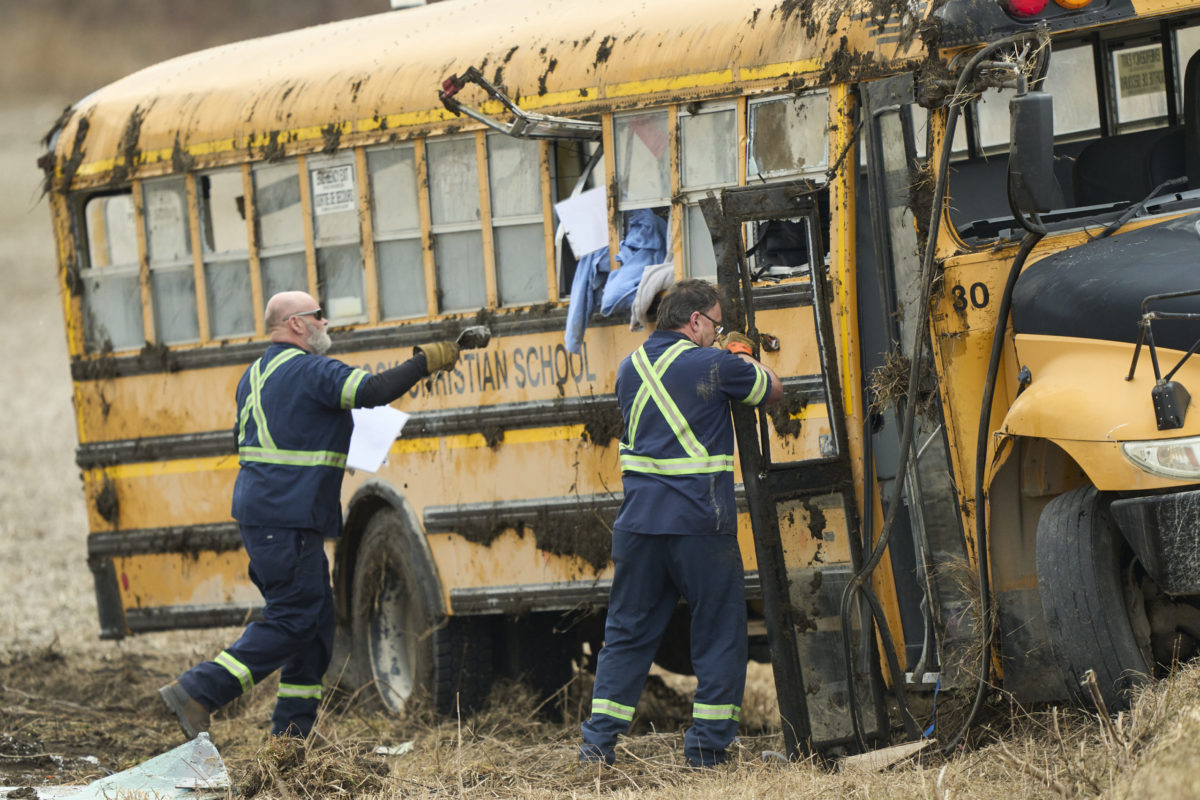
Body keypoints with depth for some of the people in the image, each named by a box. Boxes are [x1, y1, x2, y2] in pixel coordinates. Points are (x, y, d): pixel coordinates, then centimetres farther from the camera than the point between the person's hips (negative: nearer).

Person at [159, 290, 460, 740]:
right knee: (292, 621, -8)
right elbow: (374, 391, -22)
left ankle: (291, 731, 12)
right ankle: (195, 693, -13)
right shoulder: (311, 370, -12)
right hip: (287, 520, -10)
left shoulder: (254, 376, 18)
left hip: (257, 512, 10)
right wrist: (425, 363, -12)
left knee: (315, 621, 13)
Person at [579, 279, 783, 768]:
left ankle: (598, 743, 7)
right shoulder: (715, 365, -6)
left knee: (627, 632, 12)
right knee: (719, 635, 6)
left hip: (638, 522, 5)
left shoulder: (631, 369, 11)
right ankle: (706, 751, 3)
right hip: (700, 524, -5)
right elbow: (772, 391, 9)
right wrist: (744, 356, 27)